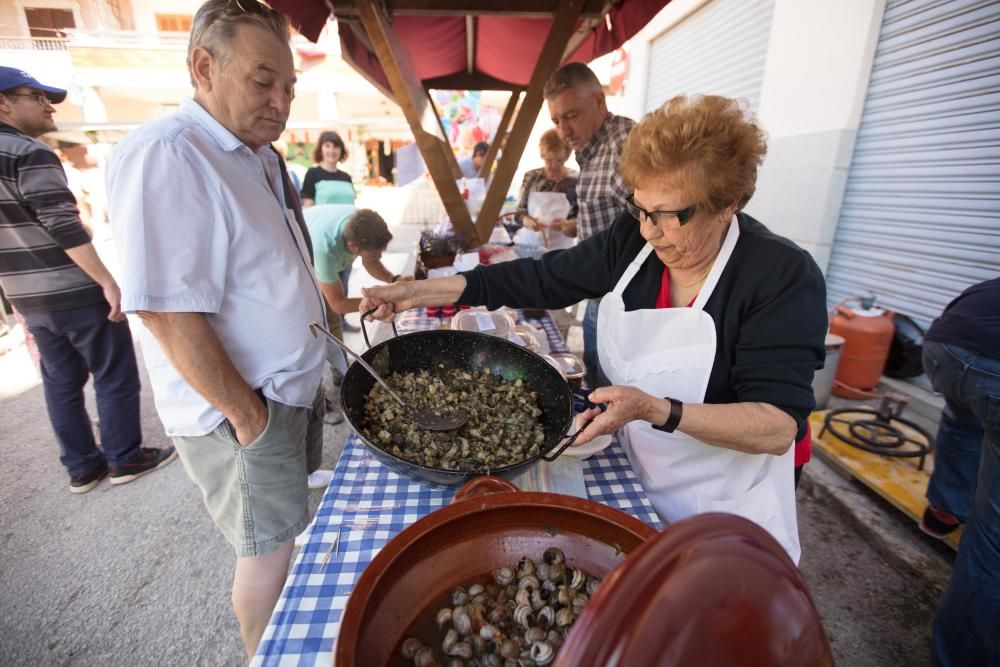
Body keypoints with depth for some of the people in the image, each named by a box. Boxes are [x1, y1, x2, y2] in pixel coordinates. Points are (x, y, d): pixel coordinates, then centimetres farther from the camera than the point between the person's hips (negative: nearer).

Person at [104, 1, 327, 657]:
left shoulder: (257, 154, 9)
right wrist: (246, 414, -18)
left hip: (292, 386, 9)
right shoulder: (165, 155, -21)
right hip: (239, 407, -9)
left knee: (285, 527, 25)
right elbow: (168, 313, -25)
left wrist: (322, 301, 9)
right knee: (269, 548, 9)